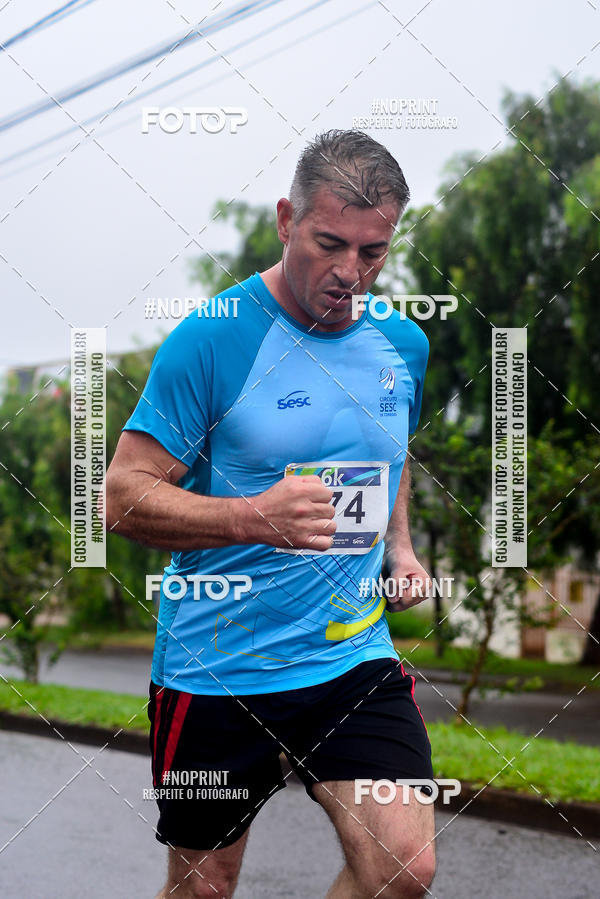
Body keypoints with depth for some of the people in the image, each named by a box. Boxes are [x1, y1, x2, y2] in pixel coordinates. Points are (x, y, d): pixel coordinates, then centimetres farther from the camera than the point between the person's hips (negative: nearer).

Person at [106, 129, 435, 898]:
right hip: (215, 669, -3)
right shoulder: (210, 340, -13)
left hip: (354, 655, 4)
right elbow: (123, 497, -13)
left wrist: (399, 547, 8)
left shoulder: (403, 344, 5)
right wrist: (255, 518, -27)